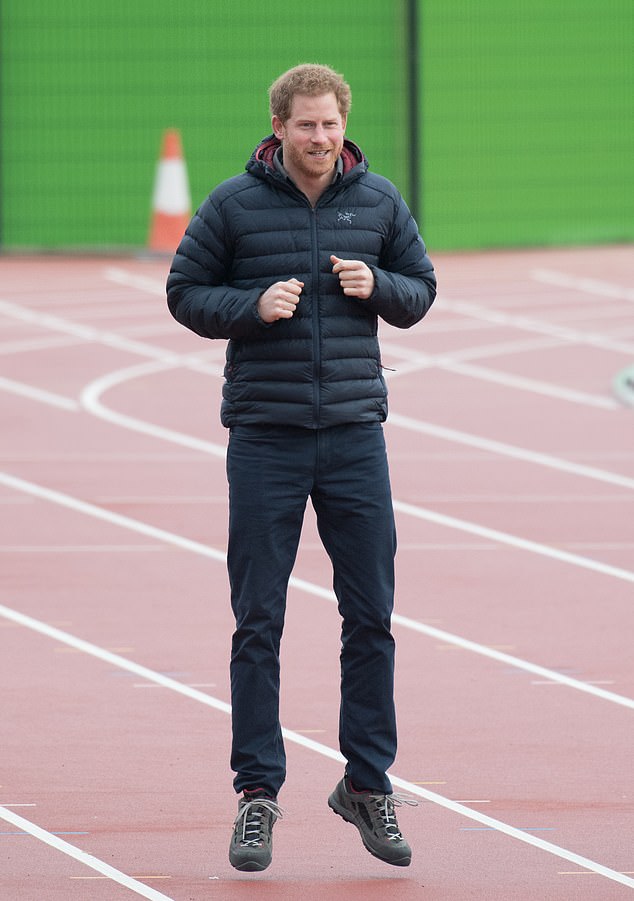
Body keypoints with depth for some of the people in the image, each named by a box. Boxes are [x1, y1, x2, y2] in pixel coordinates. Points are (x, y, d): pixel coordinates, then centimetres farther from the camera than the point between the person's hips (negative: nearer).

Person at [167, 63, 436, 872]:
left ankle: (368, 783, 16)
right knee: (258, 622, 0)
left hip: (356, 435, 2)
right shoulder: (233, 205, -2)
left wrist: (376, 286, -8)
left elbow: (420, 293, 13)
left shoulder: (379, 202, 5)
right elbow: (185, 293, 3)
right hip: (264, 437, -2)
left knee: (371, 614, 4)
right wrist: (254, 304, -14)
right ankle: (258, 791, 7)